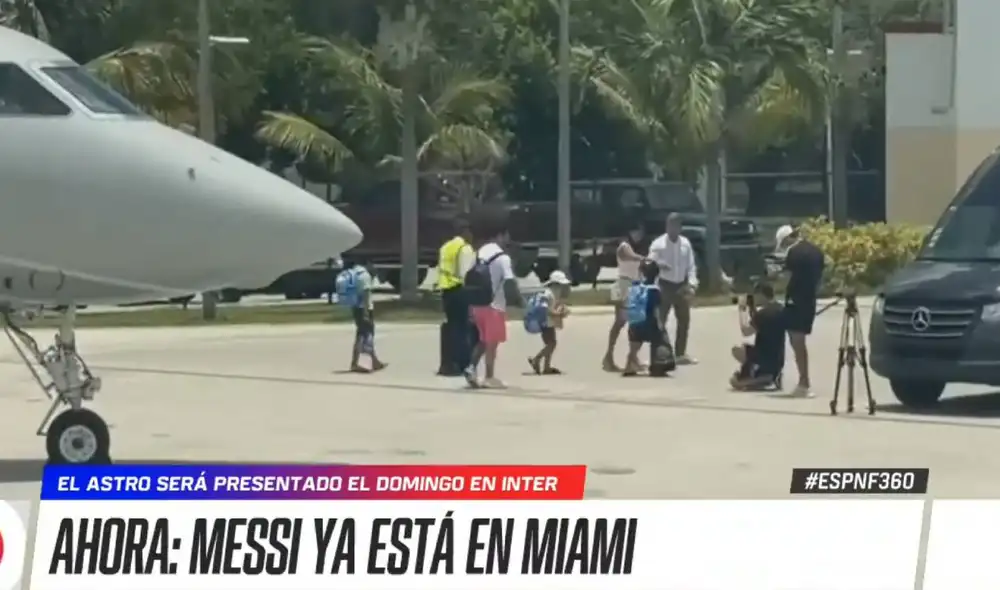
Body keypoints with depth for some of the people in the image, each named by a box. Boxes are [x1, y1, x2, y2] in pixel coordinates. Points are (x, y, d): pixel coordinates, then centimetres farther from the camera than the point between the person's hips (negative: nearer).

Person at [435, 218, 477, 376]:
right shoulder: (465, 248, -9)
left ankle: (447, 364, 12)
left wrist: (442, 286, 16)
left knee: (450, 326, 12)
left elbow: (441, 270, 15)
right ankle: (462, 364, -7)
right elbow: (466, 273, -16)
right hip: (460, 290, -8)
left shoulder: (445, 247, 16)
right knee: (464, 327, -5)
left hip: (446, 290, 8)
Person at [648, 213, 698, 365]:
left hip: (681, 285, 5)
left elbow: (691, 266, 6)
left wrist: (692, 283, -8)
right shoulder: (658, 244, -8)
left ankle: (681, 354, 23)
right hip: (665, 285, -5)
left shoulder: (685, 243, 5)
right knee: (660, 321, -5)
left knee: (684, 321, 11)